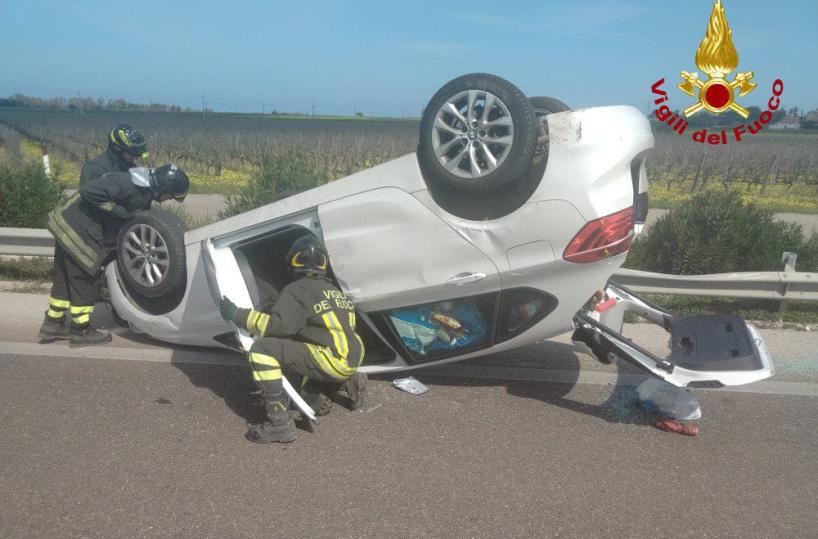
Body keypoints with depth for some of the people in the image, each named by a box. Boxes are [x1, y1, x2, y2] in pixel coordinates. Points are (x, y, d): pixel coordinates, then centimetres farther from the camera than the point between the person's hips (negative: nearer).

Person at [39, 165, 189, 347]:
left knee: (65, 280, 19)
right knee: (85, 282, 3)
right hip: (77, 231, -10)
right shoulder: (128, 184, -26)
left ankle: (52, 325, 32)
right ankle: (81, 331, 17)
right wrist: (118, 211, -25)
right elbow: (89, 192, -33)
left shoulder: (144, 194, 6)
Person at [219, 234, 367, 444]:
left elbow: (279, 324, -15)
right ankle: (349, 383, 20)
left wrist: (238, 314, -6)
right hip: (353, 358, 9)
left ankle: (280, 424, -16)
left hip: (333, 360, -9)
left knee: (262, 350, -11)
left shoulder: (297, 290, -4)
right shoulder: (335, 290, 21)